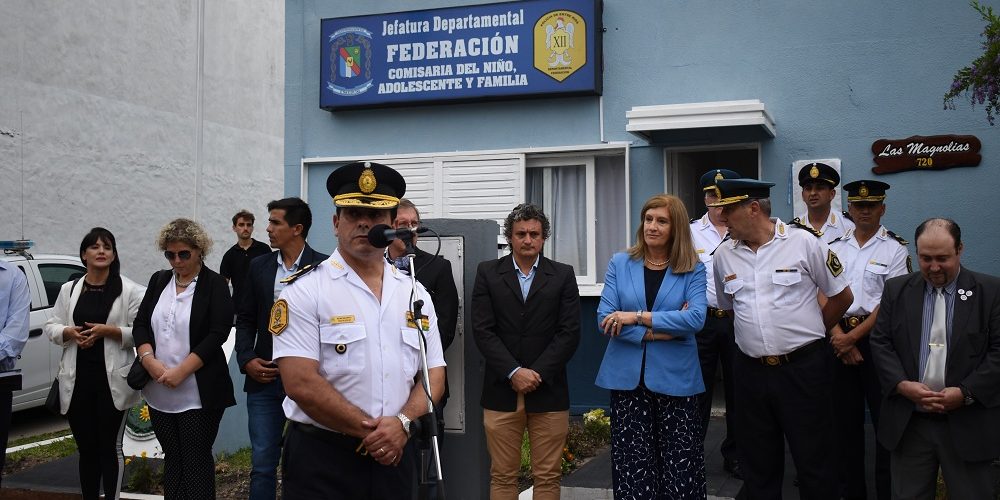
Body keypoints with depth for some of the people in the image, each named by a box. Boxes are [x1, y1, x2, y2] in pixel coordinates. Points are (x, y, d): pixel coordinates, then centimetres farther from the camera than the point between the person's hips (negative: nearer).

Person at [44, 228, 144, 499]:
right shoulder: (69, 289, 11)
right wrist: (70, 332, -9)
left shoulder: (130, 290, -3)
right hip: (77, 380, 4)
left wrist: (106, 330, -18)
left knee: (110, 447, 3)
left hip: (112, 380, -4)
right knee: (86, 448, 11)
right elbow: (51, 327, 12)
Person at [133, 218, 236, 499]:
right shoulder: (159, 281, 12)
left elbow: (217, 334, -12)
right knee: (172, 458, 12)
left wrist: (181, 371, -17)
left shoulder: (215, 285, -4)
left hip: (198, 394, -5)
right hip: (160, 393, 5)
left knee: (196, 461, -1)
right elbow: (140, 325, 8)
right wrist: (149, 360, -9)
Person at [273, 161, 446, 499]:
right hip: (321, 459, -4)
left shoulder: (415, 294, 7)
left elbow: (433, 375, 6)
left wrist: (402, 423, -12)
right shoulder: (304, 291, -8)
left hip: (394, 455, 4)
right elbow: (301, 383, -15)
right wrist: (373, 431, -13)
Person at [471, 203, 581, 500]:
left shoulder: (563, 275, 7)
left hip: (548, 391, 0)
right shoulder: (488, 273, 6)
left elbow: (569, 332, -1)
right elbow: (482, 330, -2)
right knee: (502, 476, 5)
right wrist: (514, 372, -11)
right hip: (502, 391, 0)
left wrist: (537, 373, -9)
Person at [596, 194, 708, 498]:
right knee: (633, 467, 4)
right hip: (628, 378, 1)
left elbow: (696, 318, -12)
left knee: (681, 468, 1)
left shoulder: (693, 270, 3)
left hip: (675, 379, -1)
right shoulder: (620, 264, 6)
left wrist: (637, 317, -15)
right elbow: (605, 319, -4)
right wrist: (659, 332, -11)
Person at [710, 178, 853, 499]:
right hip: (751, 372, 4)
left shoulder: (803, 243, -7)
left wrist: (809, 333, 10)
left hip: (803, 368, -4)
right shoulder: (724, 255, 4)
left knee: (814, 461, 5)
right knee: (758, 465, 14)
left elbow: (842, 296, 4)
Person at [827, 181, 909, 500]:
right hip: (840, 338, 4)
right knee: (846, 418, 11)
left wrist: (854, 336, -13)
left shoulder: (896, 249, -3)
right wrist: (839, 336, -9)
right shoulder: (835, 248, 9)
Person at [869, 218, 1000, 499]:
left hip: (968, 425, -2)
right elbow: (880, 343, 4)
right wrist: (902, 384, -11)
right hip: (908, 423, 2)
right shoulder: (896, 290, 7)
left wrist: (966, 393, -14)